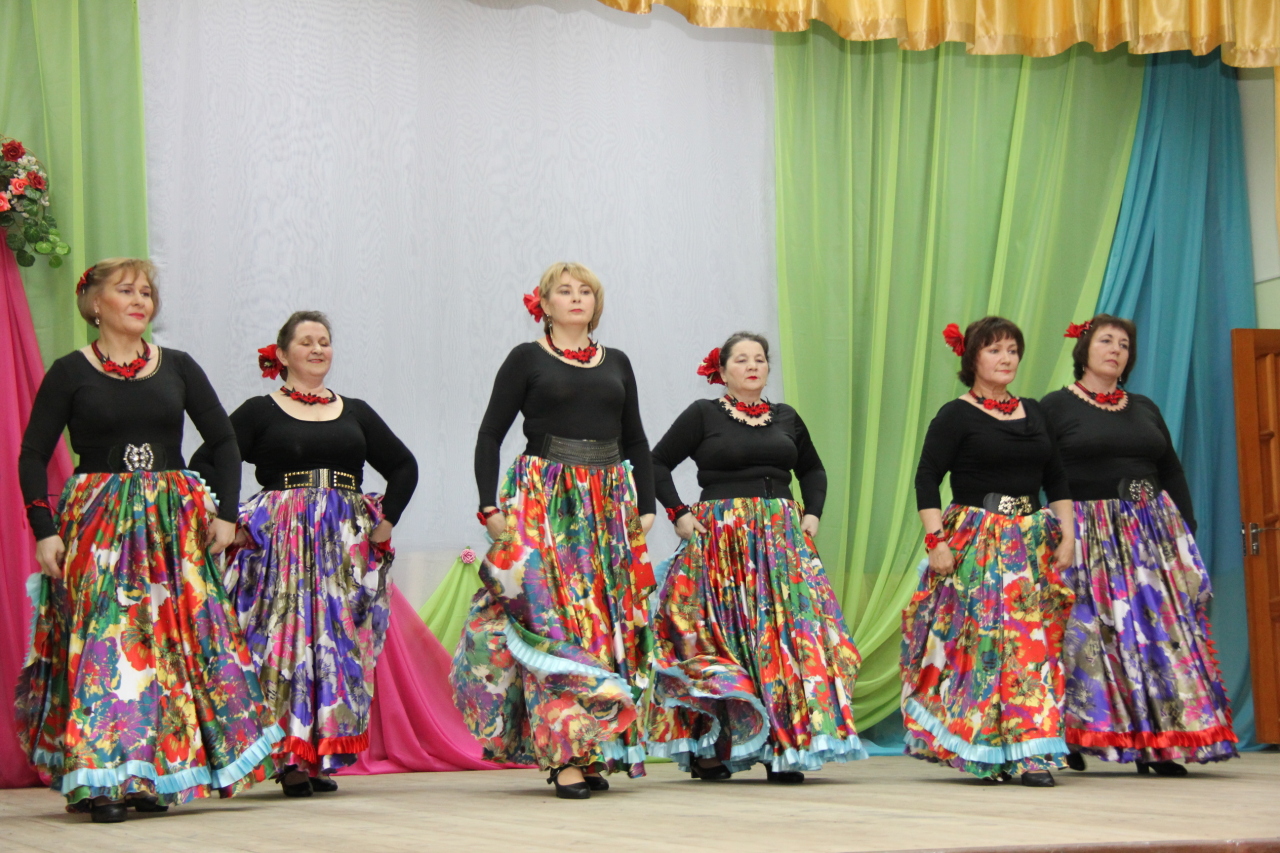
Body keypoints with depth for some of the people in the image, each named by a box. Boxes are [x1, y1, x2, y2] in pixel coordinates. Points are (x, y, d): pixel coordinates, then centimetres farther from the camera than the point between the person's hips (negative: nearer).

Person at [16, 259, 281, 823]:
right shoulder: (70, 373, 2)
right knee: (103, 638, -10)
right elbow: (32, 456, 1)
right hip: (97, 523, -3)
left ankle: (155, 775, 8)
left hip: (175, 523, 3)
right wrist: (45, 531, -10)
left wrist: (226, 514, 1)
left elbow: (223, 441, 11)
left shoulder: (177, 368, 9)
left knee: (174, 638, -1)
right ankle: (101, 779, -7)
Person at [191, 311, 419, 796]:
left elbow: (404, 467, 22)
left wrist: (386, 523, 10)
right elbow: (203, 465, -2)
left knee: (340, 642, -1)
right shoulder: (259, 412, 5)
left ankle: (325, 755, 6)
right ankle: (291, 756, -9)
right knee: (286, 639, -11)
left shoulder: (356, 413, 16)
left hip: (347, 545, 3)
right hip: (280, 542, -3)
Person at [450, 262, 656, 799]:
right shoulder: (526, 360, 4)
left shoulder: (616, 363, 15)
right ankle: (564, 753, -13)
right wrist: (491, 507, -9)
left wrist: (646, 507, 9)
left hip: (610, 505, 4)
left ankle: (598, 752, 6)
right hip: (544, 502, -4)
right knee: (554, 620, -11)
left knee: (610, 620, 0)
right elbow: (490, 436, 1)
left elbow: (636, 442, 19)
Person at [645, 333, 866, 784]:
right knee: (721, 635, -7)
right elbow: (657, 464, 4)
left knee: (789, 635, -4)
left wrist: (811, 515, 12)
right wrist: (679, 514, -6)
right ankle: (708, 748, -1)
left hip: (783, 540, 4)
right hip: (720, 540, -4)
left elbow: (813, 470, 27)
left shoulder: (786, 418, 15)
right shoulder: (702, 415, 3)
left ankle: (783, 750, -1)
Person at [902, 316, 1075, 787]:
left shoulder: (1034, 413, 16)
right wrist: (936, 541, -15)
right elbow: (926, 481, -6)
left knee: (1033, 642, -2)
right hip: (974, 547, -5)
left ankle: (1029, 753, 0)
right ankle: (978, 751, -3)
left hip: (1032, 544, 5)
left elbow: (1057, 481, 17)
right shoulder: (956, 416, -1)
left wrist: (1066, 536, 5)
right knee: (977, 641, -9)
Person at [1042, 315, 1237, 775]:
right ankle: (1072, 739, 1)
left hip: (1151, 531, 5)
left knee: (1161, 629, -2)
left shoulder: (1145, 409, 17)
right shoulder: (1056, 407, 2)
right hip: (1086, 537, -5)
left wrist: (1187, 530, 11)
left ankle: (1156, 744, 1)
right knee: (1089, 631, -7)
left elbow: (1173, 472, 19)